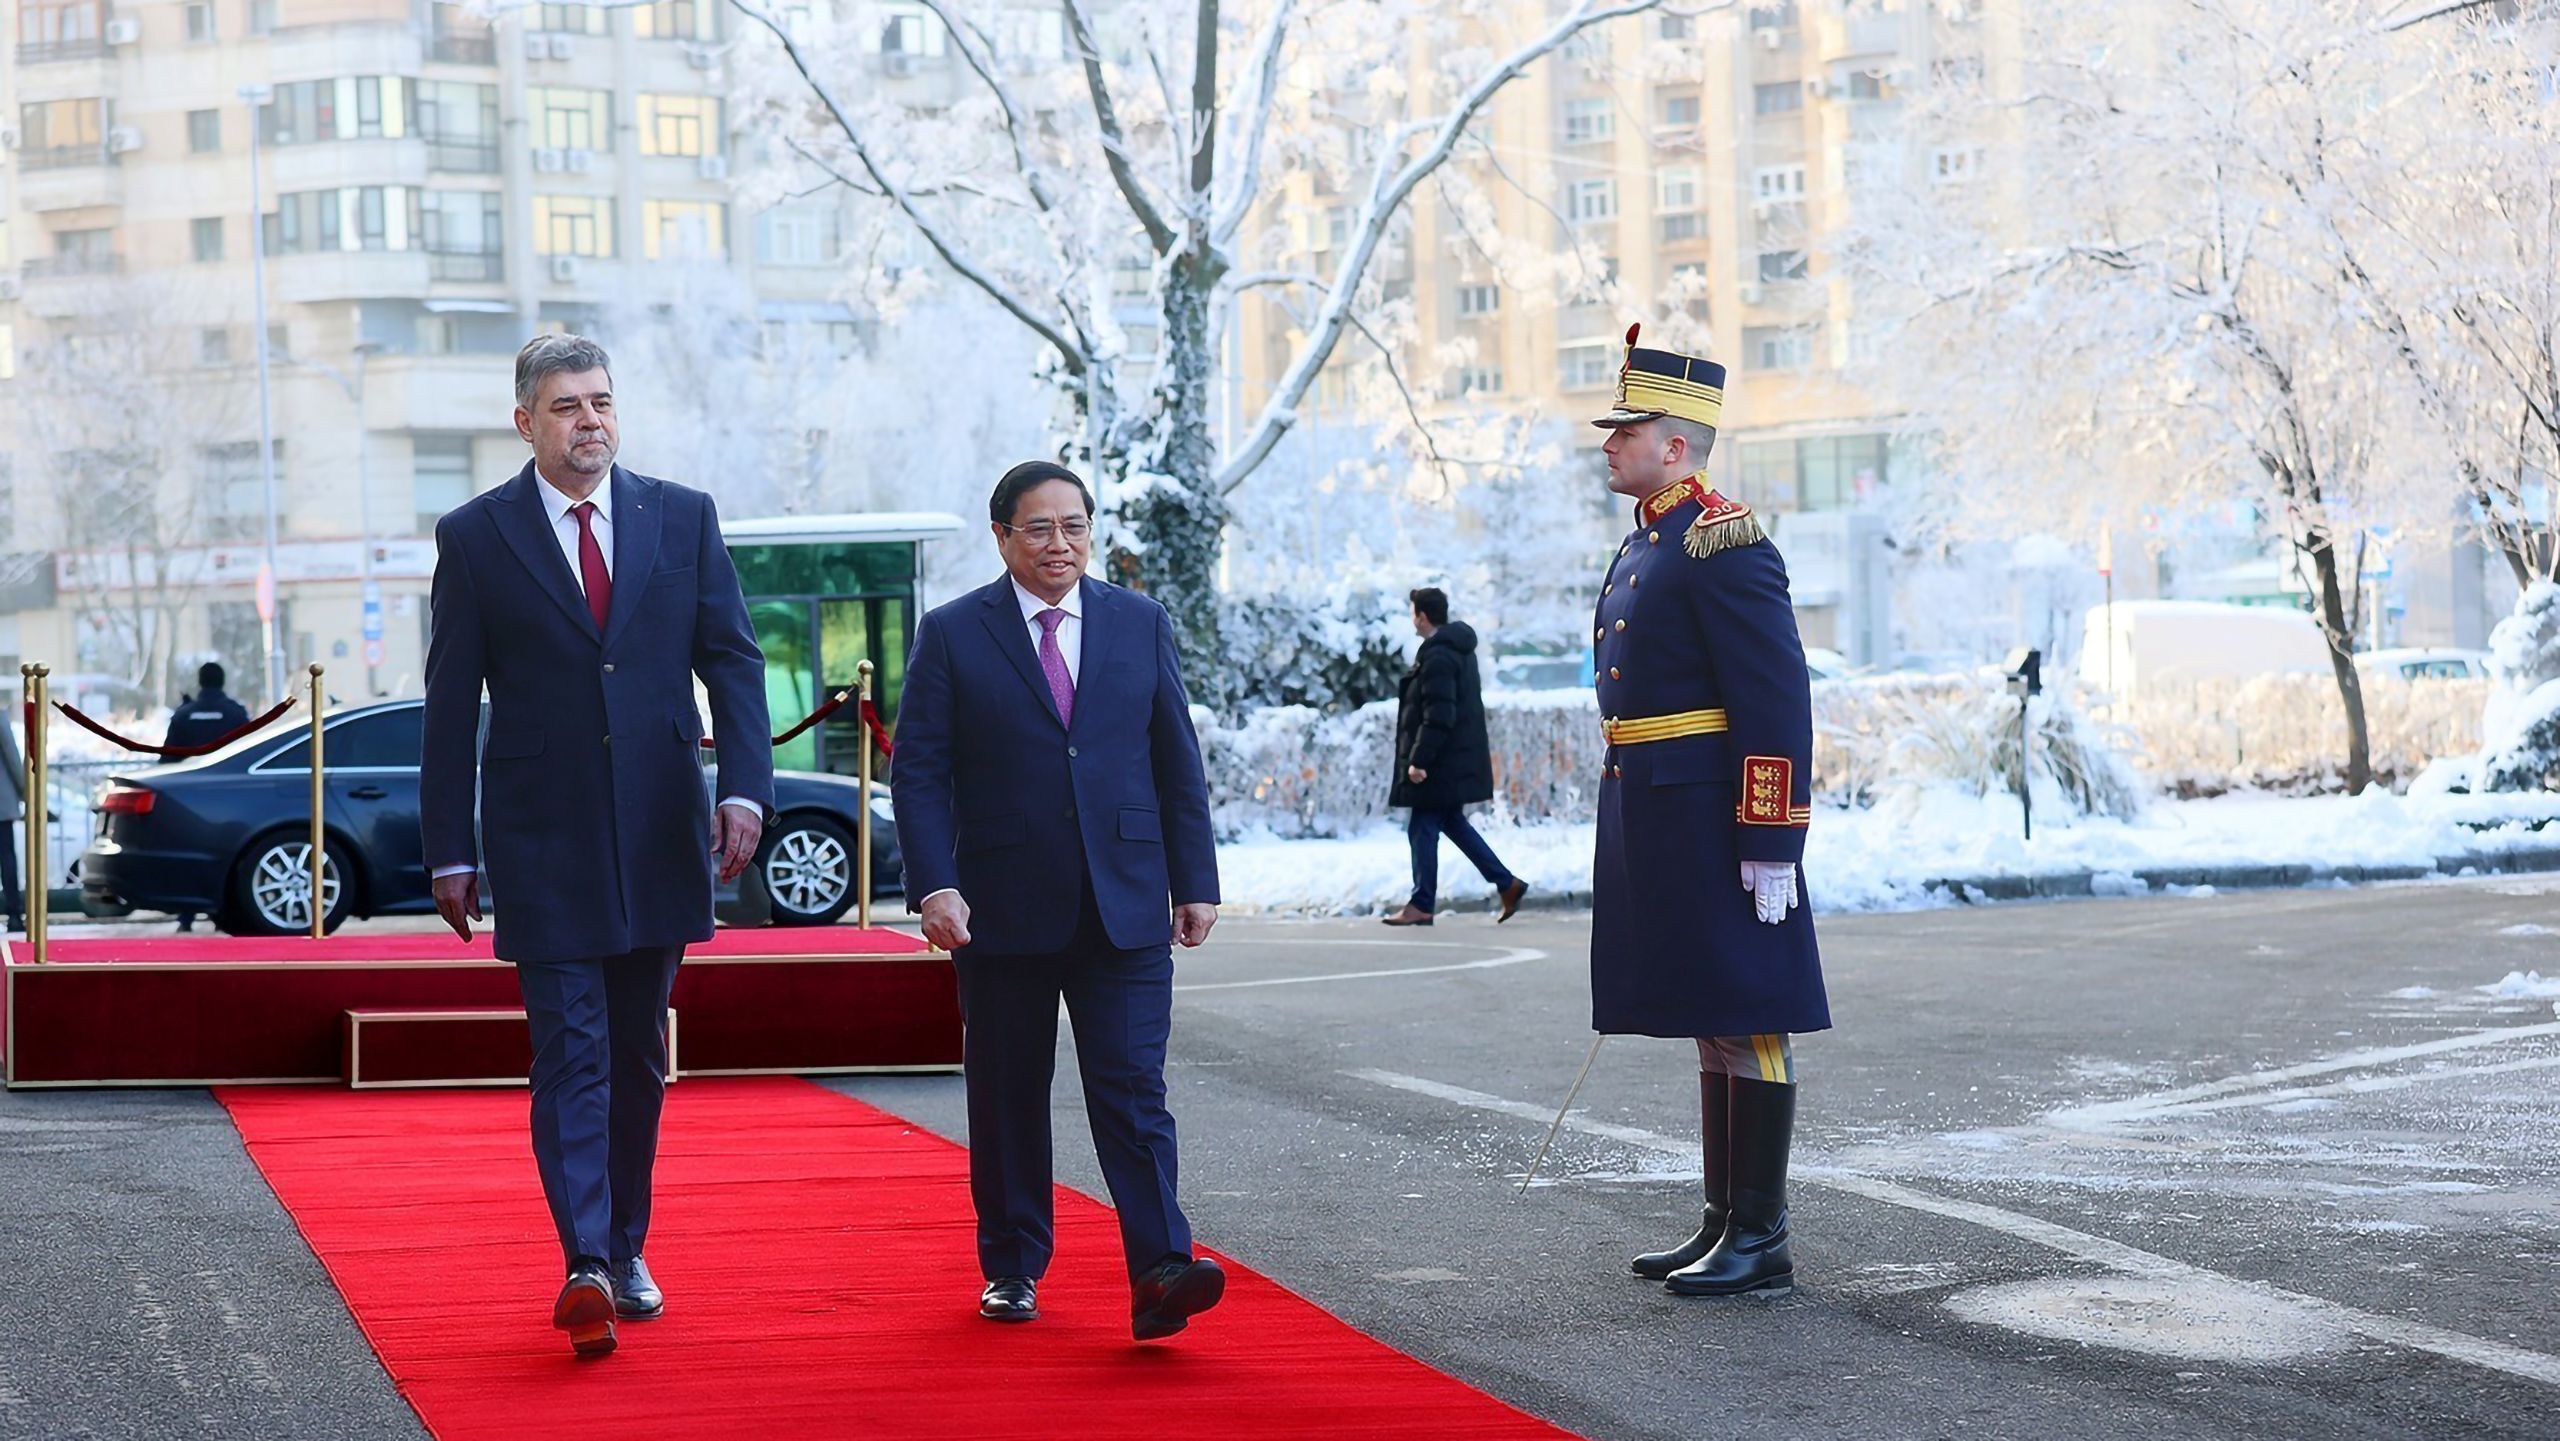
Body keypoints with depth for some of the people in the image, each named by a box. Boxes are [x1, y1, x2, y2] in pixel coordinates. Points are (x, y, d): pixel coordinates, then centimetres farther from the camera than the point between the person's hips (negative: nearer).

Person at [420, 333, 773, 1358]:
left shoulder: (683, 518, 6)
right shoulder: (475, 537, 0)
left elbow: (732, 659, 3)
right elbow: (451, 707, 1)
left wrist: (745, 788, -12)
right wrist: (450, 852, -2)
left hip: (658, 832, 3)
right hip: (542, 841, -3)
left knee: (638, 1054, 12)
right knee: (570, 1053, -10)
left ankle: (626, 1248, 24)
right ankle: (585, 1268, -16)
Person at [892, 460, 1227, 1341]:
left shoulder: (1141, 624, 10)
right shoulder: (953, 634, 2)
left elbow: (1178, 762, 10)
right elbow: (919, 771, -2)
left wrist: (1195, 881, 6)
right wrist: (934, 885, -13)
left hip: (1125, 907, 1)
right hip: (1004, 908, -1)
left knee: (1133, 1089, -8)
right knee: (1006, 1097, 8)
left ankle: (1159, 1272, -14)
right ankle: (1012, 1268, 22)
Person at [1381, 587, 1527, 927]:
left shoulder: (1437, 657, -19)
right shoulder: (1460, 649, 13)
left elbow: (1437, 717, -24)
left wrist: (1418, 759, -22)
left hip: (1441, 763, -10)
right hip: (1459, 759, 10)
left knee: (1423, 828, -2)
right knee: (1452, 822, 17)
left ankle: (1422, 905, 4)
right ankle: (1507, 884, 15)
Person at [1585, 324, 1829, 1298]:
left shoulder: (1723, 544, -14)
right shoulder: (1646, 545, 16)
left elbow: (1779, 702, -18)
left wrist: (1772, 844, -21)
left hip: (1712, 821, -10)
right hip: (1653, 814, 10)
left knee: (1745, 1023, -4)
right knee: (1709, 1023, 14)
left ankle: (1762, 1243, 0)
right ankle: (1726, 1222, 20)